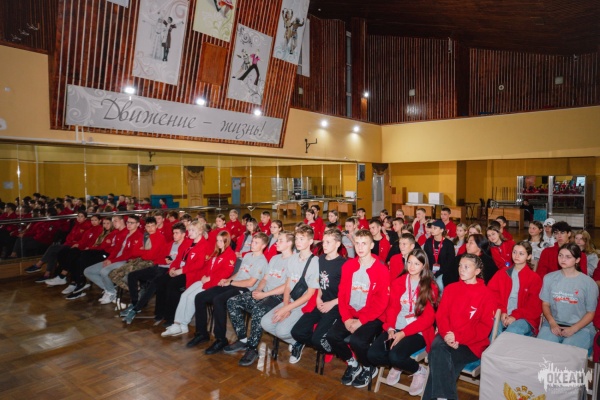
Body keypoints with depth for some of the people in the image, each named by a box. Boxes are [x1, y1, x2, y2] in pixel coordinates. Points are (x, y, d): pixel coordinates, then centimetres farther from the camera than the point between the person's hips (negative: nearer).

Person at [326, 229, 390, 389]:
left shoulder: (381, 270, -12)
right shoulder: (348, 265, 3)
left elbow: (381, 302, -13)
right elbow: (342, 293, 4)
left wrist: (361, 321, -17)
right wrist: (346, 318, -9)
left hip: (372, 317, -5)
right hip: (350, 314, 5)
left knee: (356, 340, -28)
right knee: (332, 336, -17)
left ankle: (369, 368, 7)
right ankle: (352, 363, 13)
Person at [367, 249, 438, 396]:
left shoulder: (430, 287, -4)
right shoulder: (398, 283, 7)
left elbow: (428, 318, -9)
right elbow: (392, 308, 6)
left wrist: (403, 333, -17)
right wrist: (390, 329, -13)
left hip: (418, 332, -4)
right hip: (396, 329, 4)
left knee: (395, 356, -29)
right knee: (373, 354, -18)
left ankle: (419, 371, 4)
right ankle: (397, 366, 14)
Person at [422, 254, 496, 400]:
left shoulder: (486, 295, -1)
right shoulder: (450, 288, 11)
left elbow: (484, 327, -7)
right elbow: (441, 315, 6)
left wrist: (458, 337, -20)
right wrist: (446, 334, -15)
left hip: (472, 344, -3)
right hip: (447, 340, 3)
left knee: (438, 357, -29)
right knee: (437, 347, -31)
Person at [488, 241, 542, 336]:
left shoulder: (534, 278, 7)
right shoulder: (502, 274, 17)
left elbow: (534, 306, 0)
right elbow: (494, 294, 10)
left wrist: (515, 316, -12)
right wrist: (501, 312, -7)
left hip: (524, 319, -2)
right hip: (503, 316, 2)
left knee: (512, 331, -35)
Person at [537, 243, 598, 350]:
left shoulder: (588, 283, 0)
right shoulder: (549, 278, 7)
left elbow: (590, 313, 3)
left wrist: (573, 329, -11)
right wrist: (552, 323, -8)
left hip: (581, 327, -1)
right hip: (553, 324, 2)